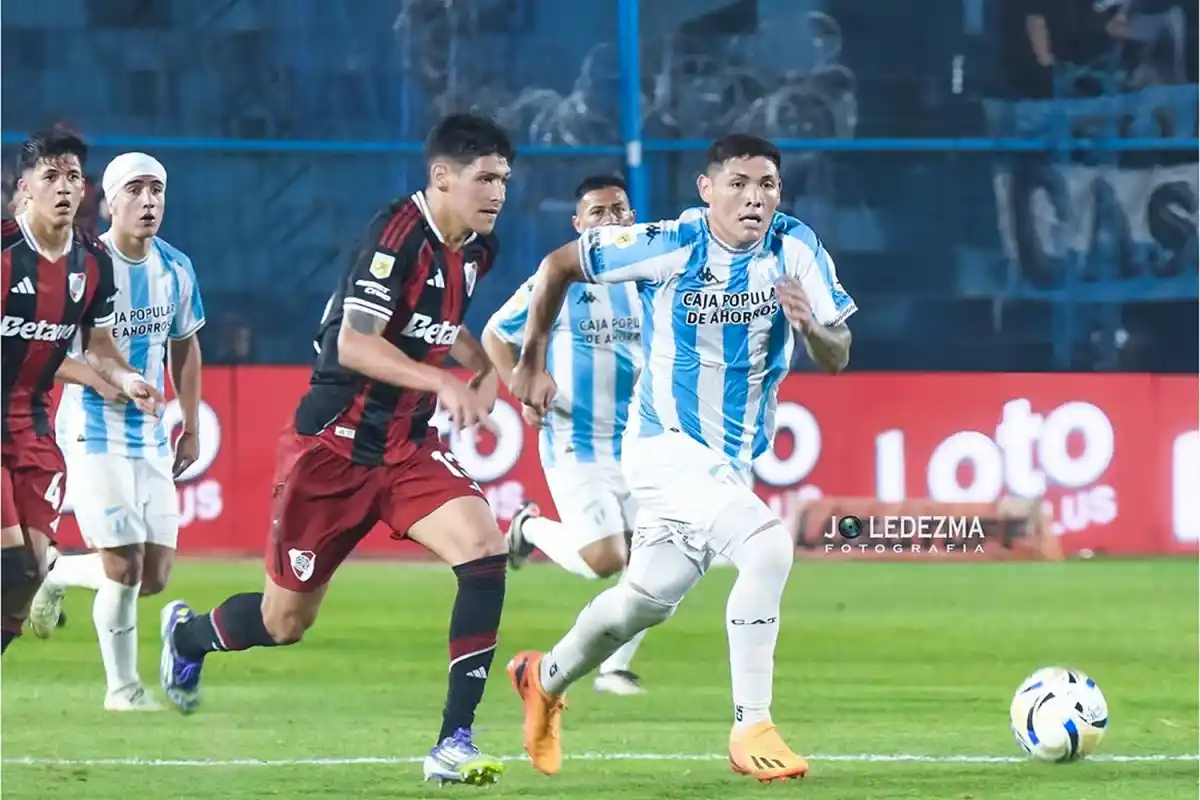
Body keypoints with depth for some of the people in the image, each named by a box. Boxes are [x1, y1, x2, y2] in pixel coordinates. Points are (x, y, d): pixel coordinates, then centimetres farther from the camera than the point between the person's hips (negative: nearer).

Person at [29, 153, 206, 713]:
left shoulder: (176, 269, 5)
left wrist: (191, 427, 17)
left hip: (150, 436, 6)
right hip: (94, 432, -6)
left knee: (155, 576, 1)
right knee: (124, 568, -10)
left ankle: (59, 576, 29)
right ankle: (122, 687, 7)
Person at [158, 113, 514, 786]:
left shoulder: (476, 249, 5)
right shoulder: (398, 232, -20)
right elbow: (353, 344, -28)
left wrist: (485, 369, 8)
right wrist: (441, 381, -38)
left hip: (409, 449, 6)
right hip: (336, 447, -6)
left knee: (485, 552, -20)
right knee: (286, 620, 7)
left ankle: (455, 742, -17)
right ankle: (187, 633, 43)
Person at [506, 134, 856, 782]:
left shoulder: (795, 248, -8)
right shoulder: (668, 247, -18)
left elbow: (837, 359, -8)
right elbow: (558, 265, -4)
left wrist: (810, 325, -30)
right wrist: (530, 363, 1)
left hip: (732, 458, 6)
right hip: (666, 445, -6)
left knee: (648, 600, 19)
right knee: (768, 547, -27)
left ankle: (546, 679, 46)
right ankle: (751, 729, -21)